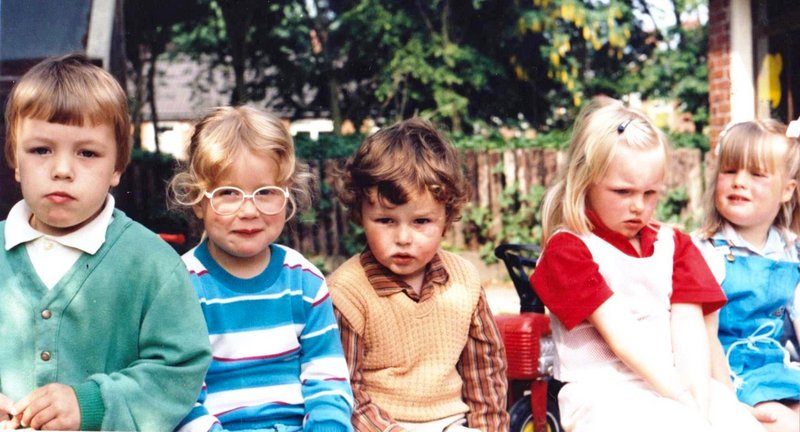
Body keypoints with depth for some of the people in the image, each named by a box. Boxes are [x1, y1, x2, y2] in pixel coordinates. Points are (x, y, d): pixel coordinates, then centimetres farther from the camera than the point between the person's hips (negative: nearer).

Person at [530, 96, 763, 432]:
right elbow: (621, 334, -11)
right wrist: (683, 402, -18)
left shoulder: (673, 244, 16)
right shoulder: (568, 248, -1)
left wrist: (699, 399, -15)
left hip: (679, 382, 5)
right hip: (606, 393, -5)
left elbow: (689, 327, 2)